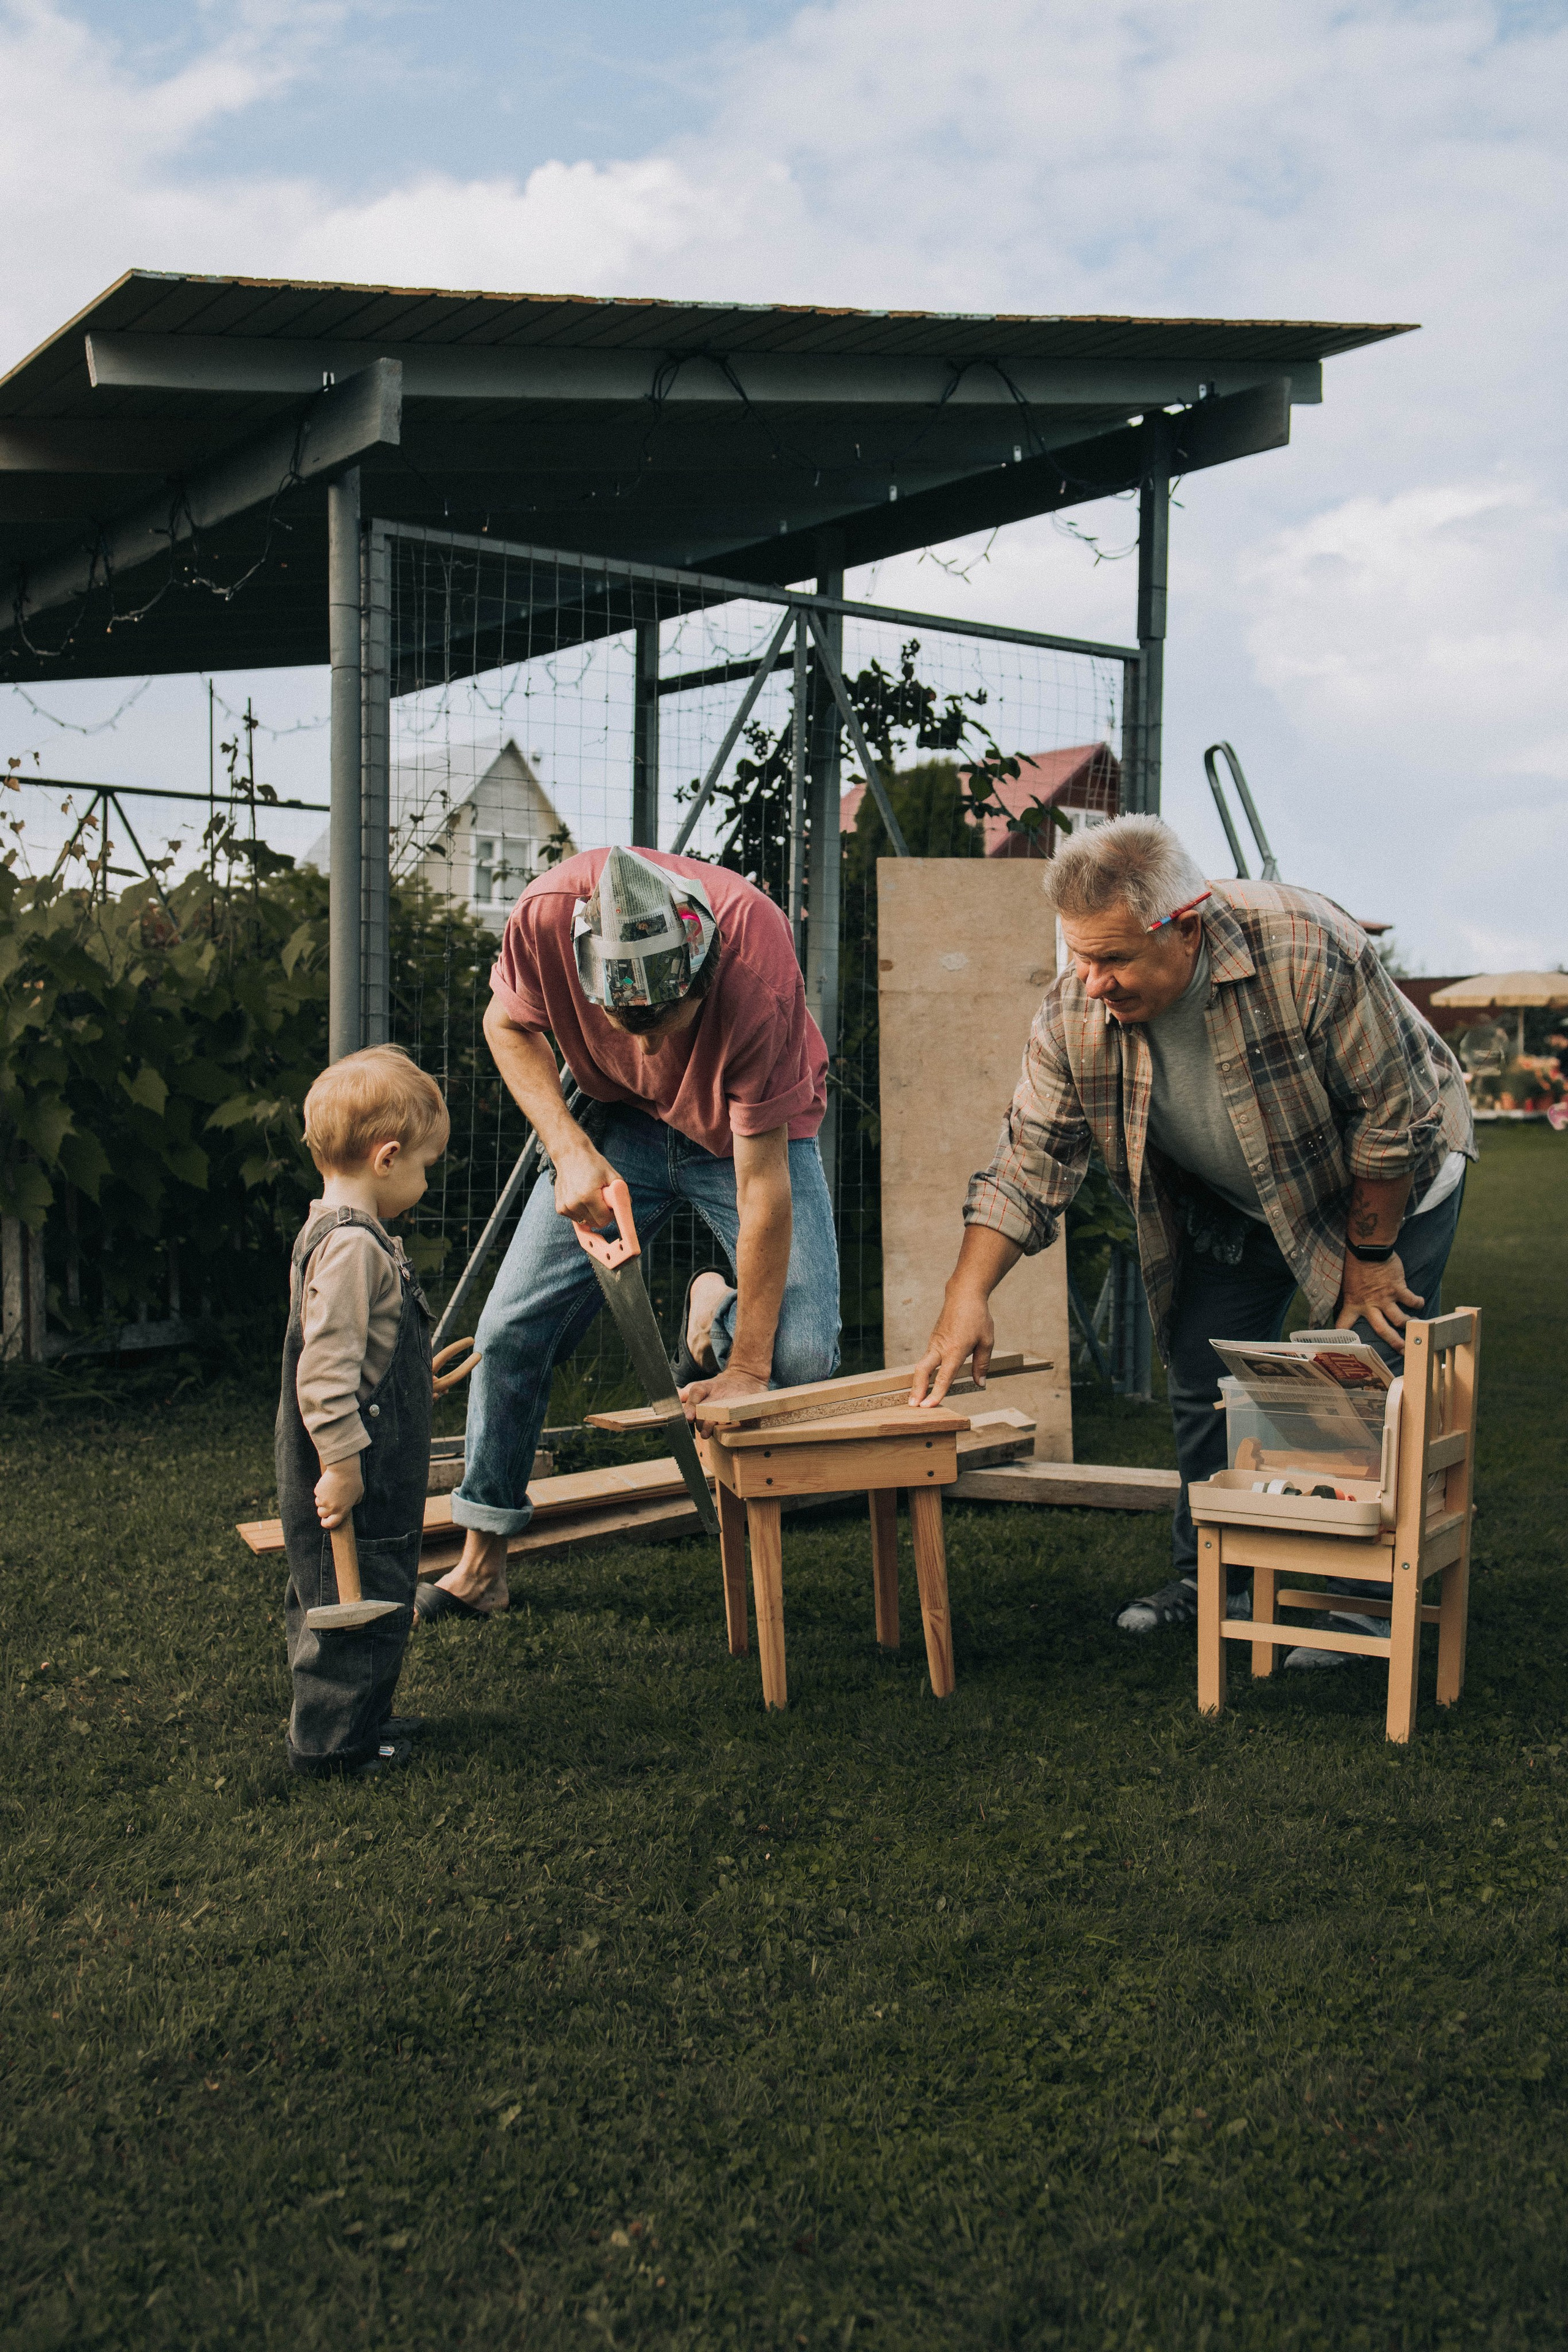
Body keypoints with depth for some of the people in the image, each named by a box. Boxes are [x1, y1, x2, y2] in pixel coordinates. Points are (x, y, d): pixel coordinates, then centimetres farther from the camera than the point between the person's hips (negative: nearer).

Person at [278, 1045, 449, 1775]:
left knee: (373, 1602, 21)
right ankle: (330, 1742, 15)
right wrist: (342, 1463, -24)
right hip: (353, 1482, -11)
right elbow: (325, 1368, -27)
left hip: (367, 1473, 11)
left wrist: (418, 1376, 37)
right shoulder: (352, 1246, -22)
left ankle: (358, 1720, 35)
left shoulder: (336, 1232, 12)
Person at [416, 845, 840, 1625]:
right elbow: (509, 1024, -6)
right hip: (620, 1121, 3)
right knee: (513, 1328, -6)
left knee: (803, 1356, -21)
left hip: (750, 1129, -2)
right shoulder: (548, 913, -31)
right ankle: (480, 1565, 13)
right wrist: (570, 1151, -21)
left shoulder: (757, 966, -37)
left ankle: (715, 1313, 16)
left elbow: (763, 1183, -31)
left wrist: (748, 1367, -26)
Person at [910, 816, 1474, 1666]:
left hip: (1387, 1187, -4)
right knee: (1204, 1378, 4)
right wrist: (966, 1298, -30)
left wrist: (1369, 1256, -16)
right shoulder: (1073, 1013, -24)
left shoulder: (1307, 950, -38)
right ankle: (1209, 1576, 20)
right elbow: (1029, 1163, -18)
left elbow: (1393, 1111, -26)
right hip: (1232, 1208, 4)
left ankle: (1363, 1598, 7)